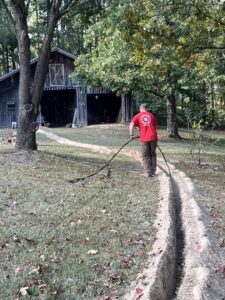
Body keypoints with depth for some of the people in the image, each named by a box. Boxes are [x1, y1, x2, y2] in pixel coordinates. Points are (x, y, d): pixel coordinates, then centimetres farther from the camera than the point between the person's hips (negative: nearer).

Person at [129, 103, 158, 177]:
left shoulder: (137, 116, 8)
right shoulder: (151, 115, 15)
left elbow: (131, 125, -6)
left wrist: (131, 135, 0)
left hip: (144, 139, -2)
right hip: (153, 137, 2)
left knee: (145, 156, 8)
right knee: (153, 155, 16)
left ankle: (148, 173, 5)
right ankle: (153, 172, 17)